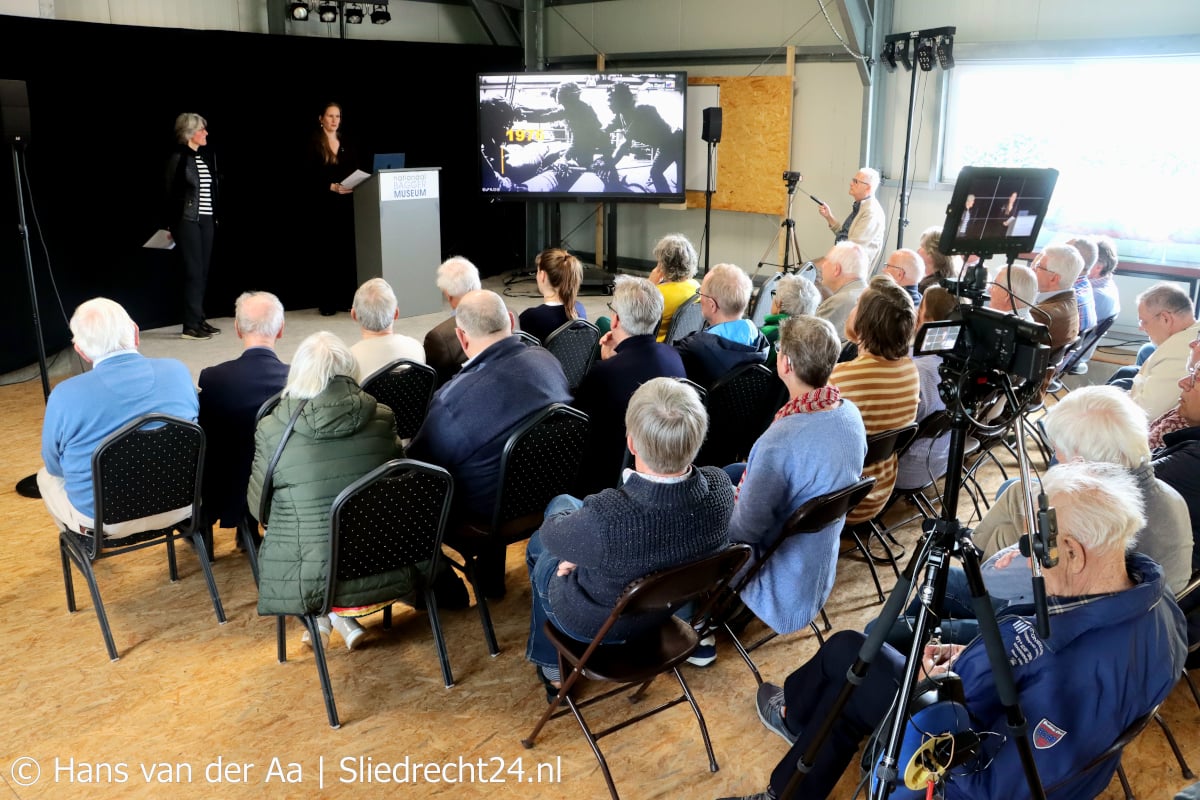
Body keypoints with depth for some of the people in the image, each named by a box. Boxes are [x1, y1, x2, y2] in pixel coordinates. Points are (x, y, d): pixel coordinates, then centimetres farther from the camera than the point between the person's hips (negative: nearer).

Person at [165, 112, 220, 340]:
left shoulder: (208, 156, 11)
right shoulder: (178, 158, -7)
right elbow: (170, 193, -5)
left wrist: (215, 216, 10)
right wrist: (169, 225, -5)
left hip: (206, 219, 6)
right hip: (187, 220, -6)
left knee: (203, 271, 7)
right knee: (194, 271, -6)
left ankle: (199, 320, 15)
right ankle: (191, 325, -2)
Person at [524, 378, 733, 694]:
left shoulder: (604, 517, -44)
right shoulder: (719, 486, -28)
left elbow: (551, 535, -21)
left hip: (595, 622, -4)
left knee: (539, 545, 29)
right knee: (564, 502, 26)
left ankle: (551, 664, 49)